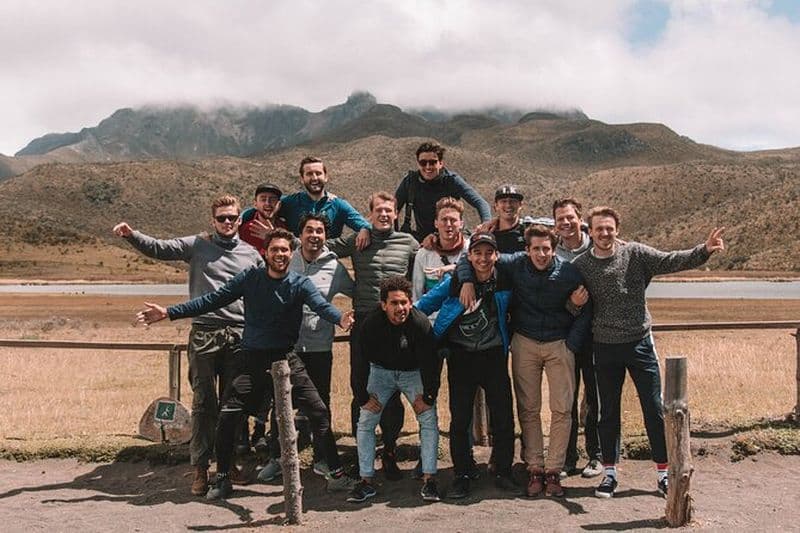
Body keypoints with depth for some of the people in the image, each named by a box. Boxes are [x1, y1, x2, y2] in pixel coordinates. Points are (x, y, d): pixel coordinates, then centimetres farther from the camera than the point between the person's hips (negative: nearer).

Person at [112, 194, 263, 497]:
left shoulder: (251, 254, 12)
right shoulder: (197, 245, 6)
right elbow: (159, 249, -1)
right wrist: (132, 235, -18)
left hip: (239, 336, 2)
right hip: (203, 335, -2)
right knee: (203, 403, 0)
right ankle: (200, 468, 9)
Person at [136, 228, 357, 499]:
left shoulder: (300, 283, -4)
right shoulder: (250, 278, 0)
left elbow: (321, 304, -22)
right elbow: (212, 299, 0)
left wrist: (340, 318, -46)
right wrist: (169, 312, -6)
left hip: (287, 359, -1)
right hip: (252, 360, 1)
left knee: (318, 411, -6)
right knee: (228, 417, -5)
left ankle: (336, 474, 9)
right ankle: (222, 479, 16)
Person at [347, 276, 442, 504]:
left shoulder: (420, 323, -27)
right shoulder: (372, 323, -24)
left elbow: (430, 362, -17)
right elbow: (361, 361, -14)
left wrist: (428, 396, -15)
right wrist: (363, 397, -11)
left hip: (414, 372, -1)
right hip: (381, 371, 1)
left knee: (429, 420, -13)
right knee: (365, 423, -6)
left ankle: (429, 479, -4)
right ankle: (366, 481, 4)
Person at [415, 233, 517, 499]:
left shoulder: (505, 282, -5)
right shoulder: (454, 282, -8)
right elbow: (423, 305, 3)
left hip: (494, 356, 1)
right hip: (461, 357, -1)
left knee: (503, 416, 3)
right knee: (460, 419, 4)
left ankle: (503, 472, 20)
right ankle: (462, 475, 17)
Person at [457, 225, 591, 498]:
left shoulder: (569, 273, -10)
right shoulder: (515, 264, -9)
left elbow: (584, 312, 1)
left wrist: (570, 347, -5)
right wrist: (467, 281, -21)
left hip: (559, 344, 0)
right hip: (524, 342, 1)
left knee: (561, 409, -4)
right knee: (528, 409, 3)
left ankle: (553, 470, 5)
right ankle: (534, 468, 12)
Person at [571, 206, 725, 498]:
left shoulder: (635, 253, -5)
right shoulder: (580, 265, -1)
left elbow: (671, 261, -17)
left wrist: (704, 250, -32)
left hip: (639, 343, -1)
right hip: (605, 348, 1)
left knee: (654, 410, 5)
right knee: (608, 413, 11)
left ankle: (663, 473, 18)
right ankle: (609, 473, 23)